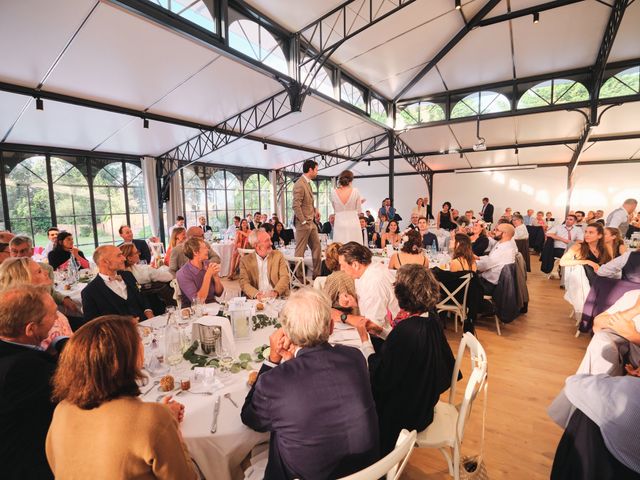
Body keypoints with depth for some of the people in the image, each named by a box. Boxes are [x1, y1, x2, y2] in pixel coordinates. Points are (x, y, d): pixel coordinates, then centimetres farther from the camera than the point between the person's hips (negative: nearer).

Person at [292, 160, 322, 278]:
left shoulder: (307, 183, 15)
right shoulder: (299, 184, -16)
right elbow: (296, 206, -21)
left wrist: (314, 210, 9)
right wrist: (303, 221, -18)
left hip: (311, 223, 10)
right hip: (303, 224, -10)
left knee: (317, 247, 13)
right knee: (300, 250, 0)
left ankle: (317, 274, 22)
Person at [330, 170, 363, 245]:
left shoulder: (334, 192, -1)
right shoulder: (355, 191, -4)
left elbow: (335, 210, 10)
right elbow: (359, 211, 1)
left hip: (339, 225, 1)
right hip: (353, 224, -1)